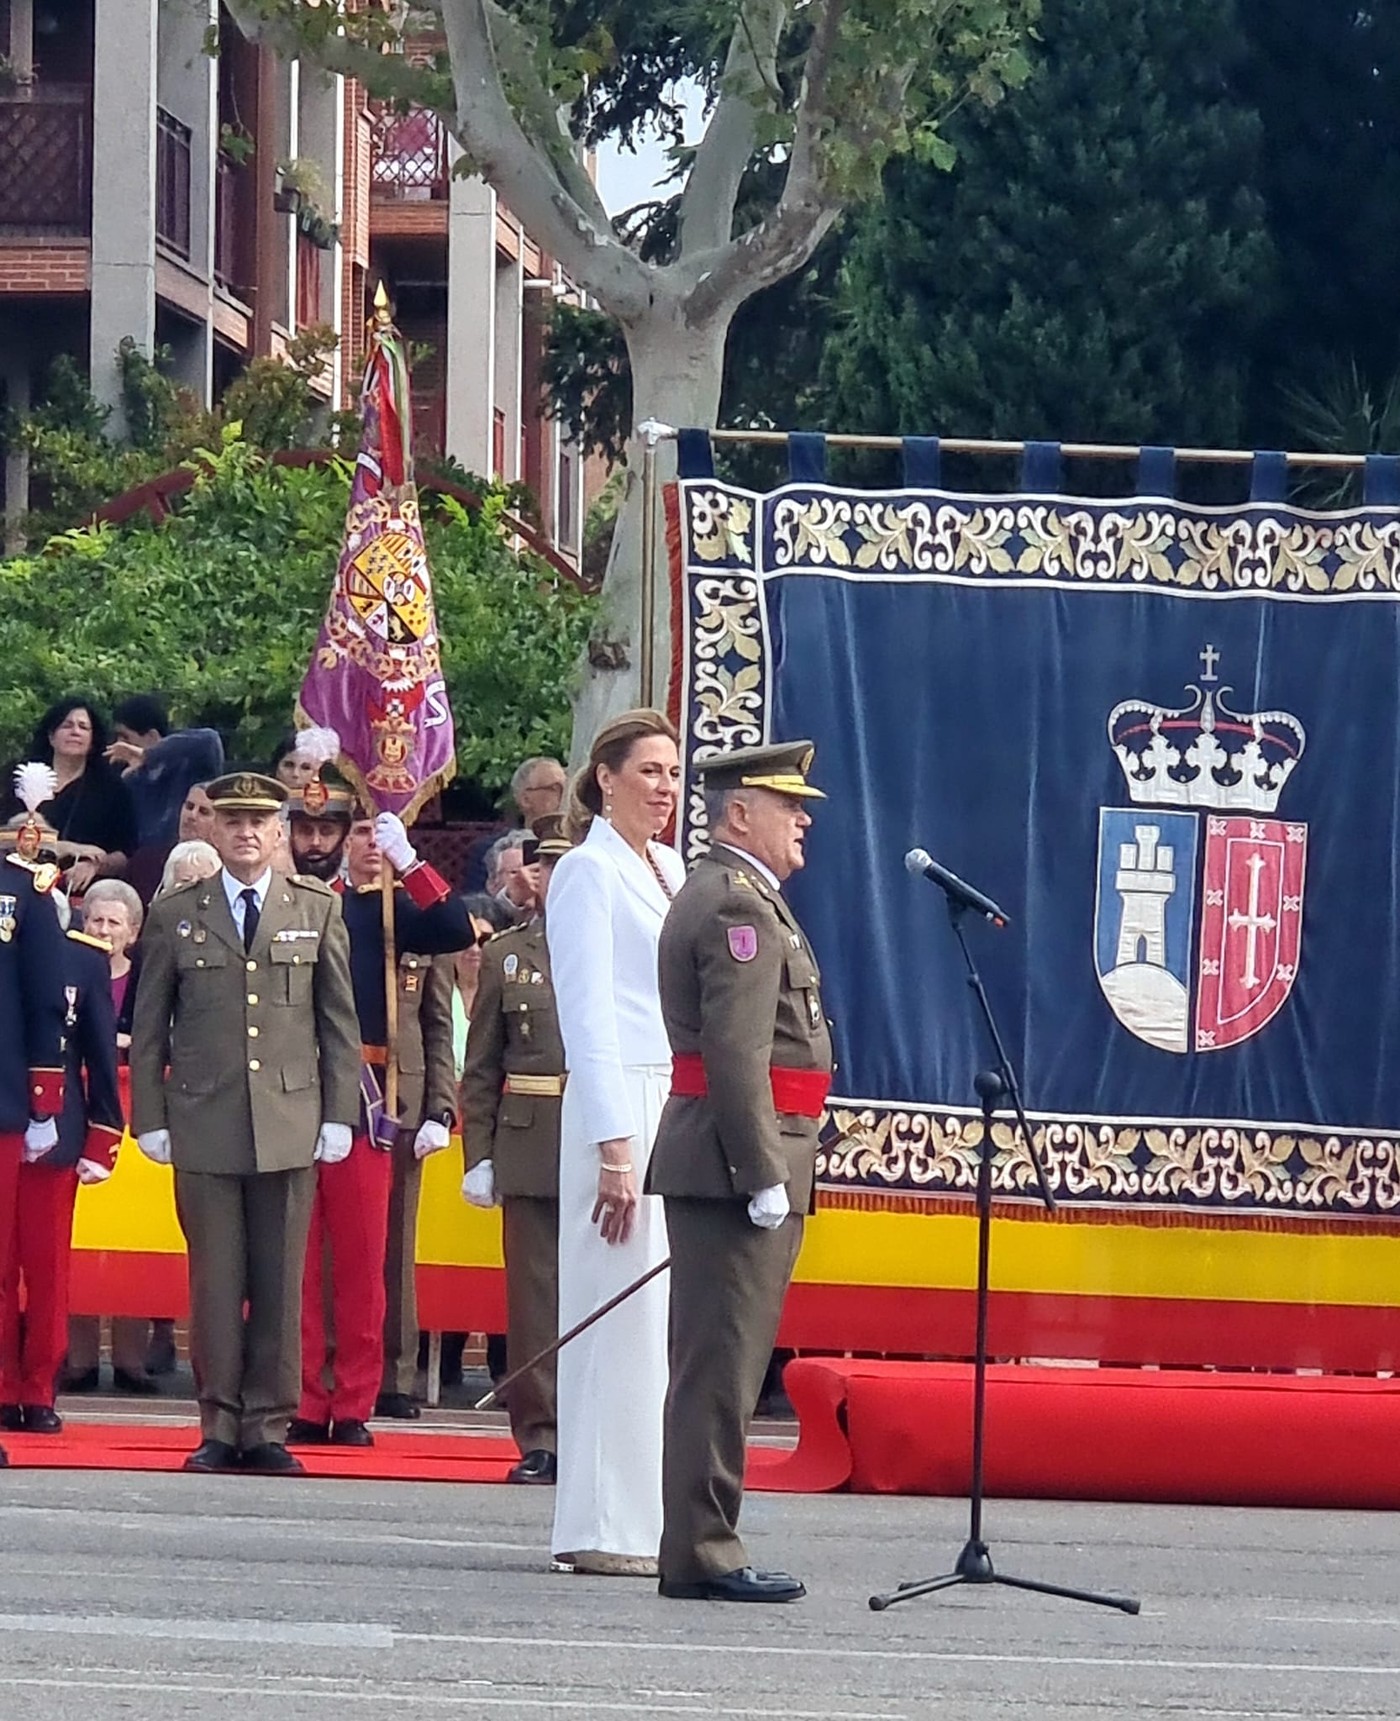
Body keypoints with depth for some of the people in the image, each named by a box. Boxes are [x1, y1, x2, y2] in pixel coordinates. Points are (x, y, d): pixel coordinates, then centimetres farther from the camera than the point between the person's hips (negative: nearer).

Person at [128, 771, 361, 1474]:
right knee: (215, 1284, 0)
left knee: (279, 1285, 0)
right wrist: (149, 1119, 3)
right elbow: (149, 1028, 9)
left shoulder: (318, 909, 9)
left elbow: (339, 1021, 9)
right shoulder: (175, 915, 8)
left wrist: (338, 1115, 3)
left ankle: (267, 1428, 6)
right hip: (204, 1125, 0)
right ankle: (220, 1428, 6)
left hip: (290, 1124, 0)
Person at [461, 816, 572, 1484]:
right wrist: (478, 1156, 2)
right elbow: (481, 1070, 10)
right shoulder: (506, 957, 11)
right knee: (533, 1296, 1)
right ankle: (539, 1437, 5)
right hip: (529, 1148, 1)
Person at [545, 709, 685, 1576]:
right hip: (619, 1110, -8)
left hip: (683, 1106, 8)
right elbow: (589, 1017, -11)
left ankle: (653, 1520, 10)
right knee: (622, 1317, -8)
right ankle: (606, 1528, -5)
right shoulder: (588, 872, -5)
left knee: (667, 1321, 7)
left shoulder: (669, 871, 18)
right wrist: (615, 1149, -16)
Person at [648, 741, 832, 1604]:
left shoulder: (722, 896, 21)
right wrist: (764, 1176, -21)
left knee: (721, 1363, 12)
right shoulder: (740, 907, -13)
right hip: (737, 1164, -11)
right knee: (721, 1366, -9)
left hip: (720, 1169, 11)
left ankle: (703, 1544, 16)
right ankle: (703, 1554, -8)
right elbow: (738, 1054, -21)